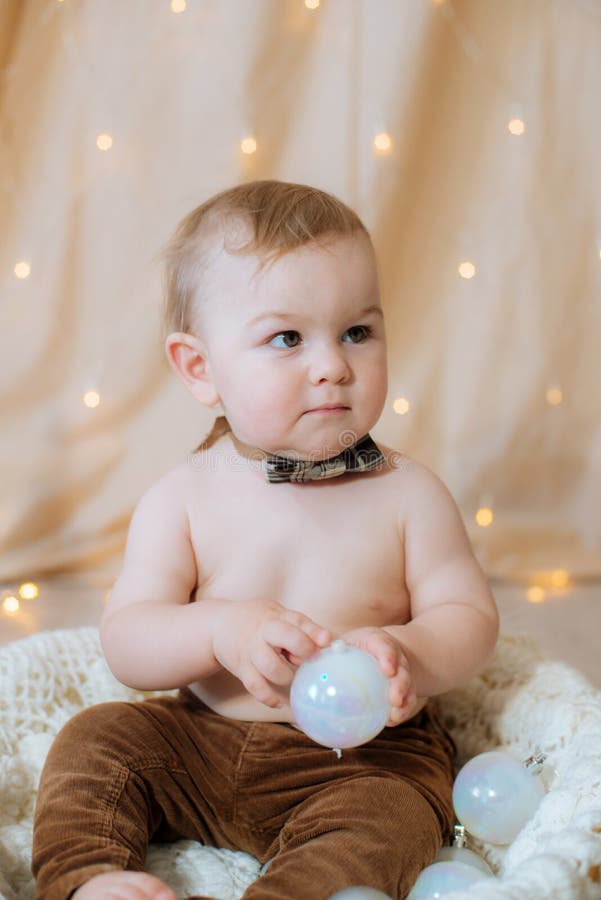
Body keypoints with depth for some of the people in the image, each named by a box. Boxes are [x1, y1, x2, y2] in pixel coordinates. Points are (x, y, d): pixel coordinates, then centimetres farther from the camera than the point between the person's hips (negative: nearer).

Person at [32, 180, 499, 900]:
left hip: (365, 758, -2)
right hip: (198, 745, 3)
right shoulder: (181, 499, -6)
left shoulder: (407, 493, -8)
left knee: (384, 824, -29)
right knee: (94, 739, -10)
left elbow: (470, 616, -6)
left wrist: (410, 652, -30)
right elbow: (125, 643, -10)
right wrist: (222, 631, -31)